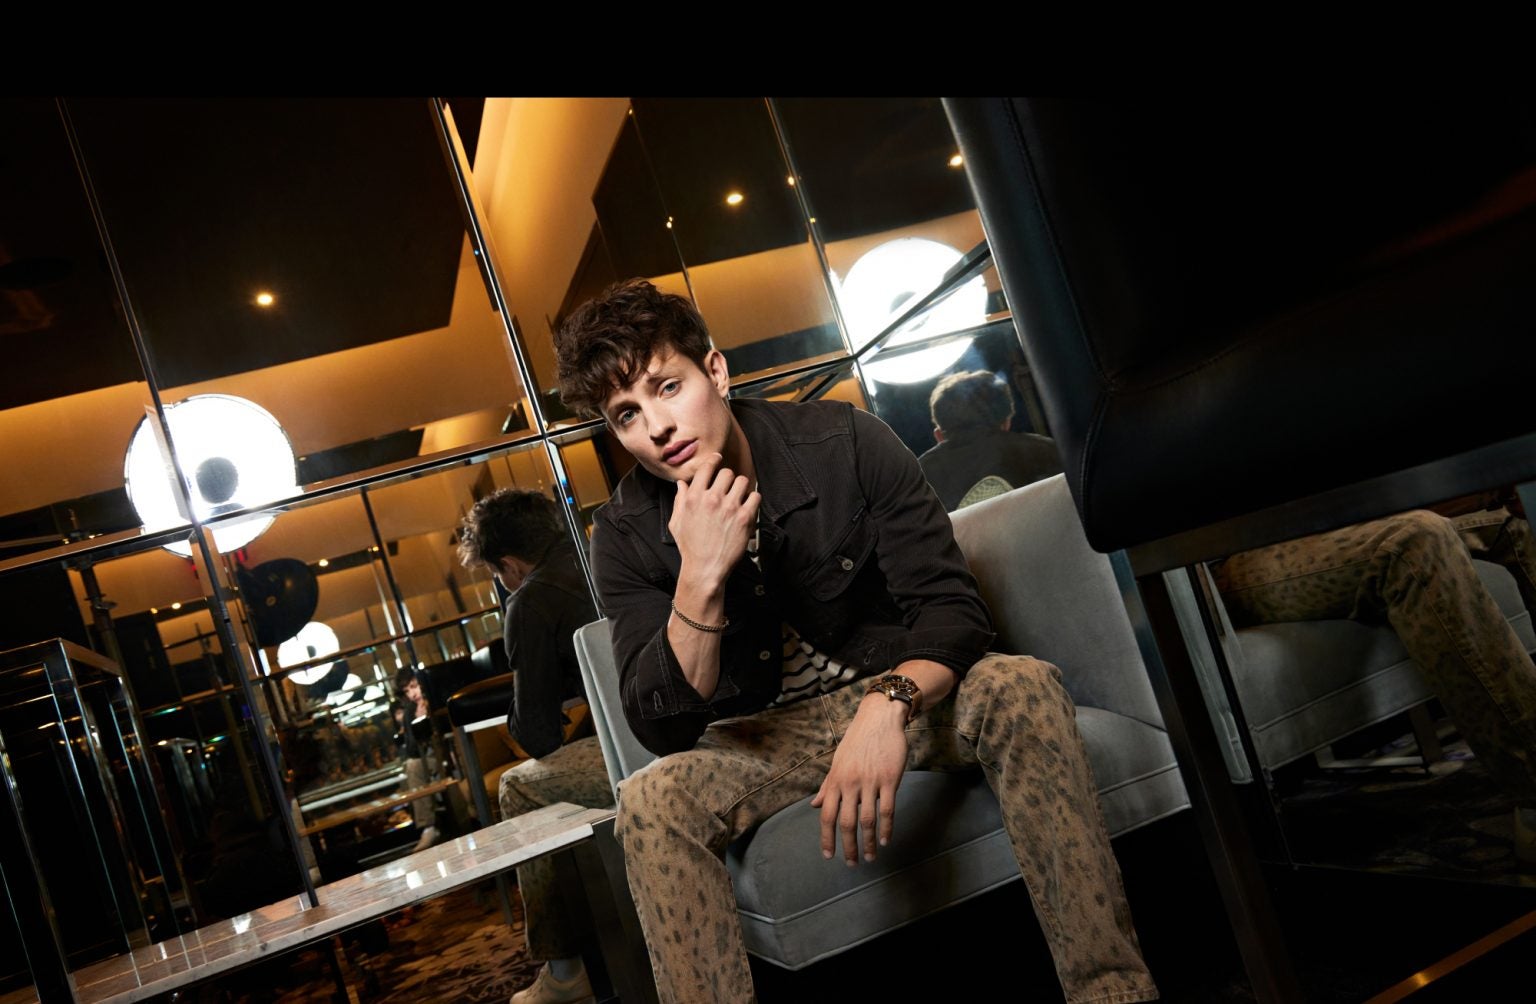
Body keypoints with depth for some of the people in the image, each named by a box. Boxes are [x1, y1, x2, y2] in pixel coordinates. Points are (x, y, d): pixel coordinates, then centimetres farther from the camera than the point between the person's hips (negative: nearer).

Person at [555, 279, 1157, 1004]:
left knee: (1020, 687, -30)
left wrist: (890, 701, -39)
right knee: (651, 801, -28)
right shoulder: (628, 536, -10)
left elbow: (952, 608, -17)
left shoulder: (845, 442, -13)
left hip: (902, 696, 0)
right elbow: (661, 730, -16)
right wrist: (701, 577, -32)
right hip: (764, 740, 1)